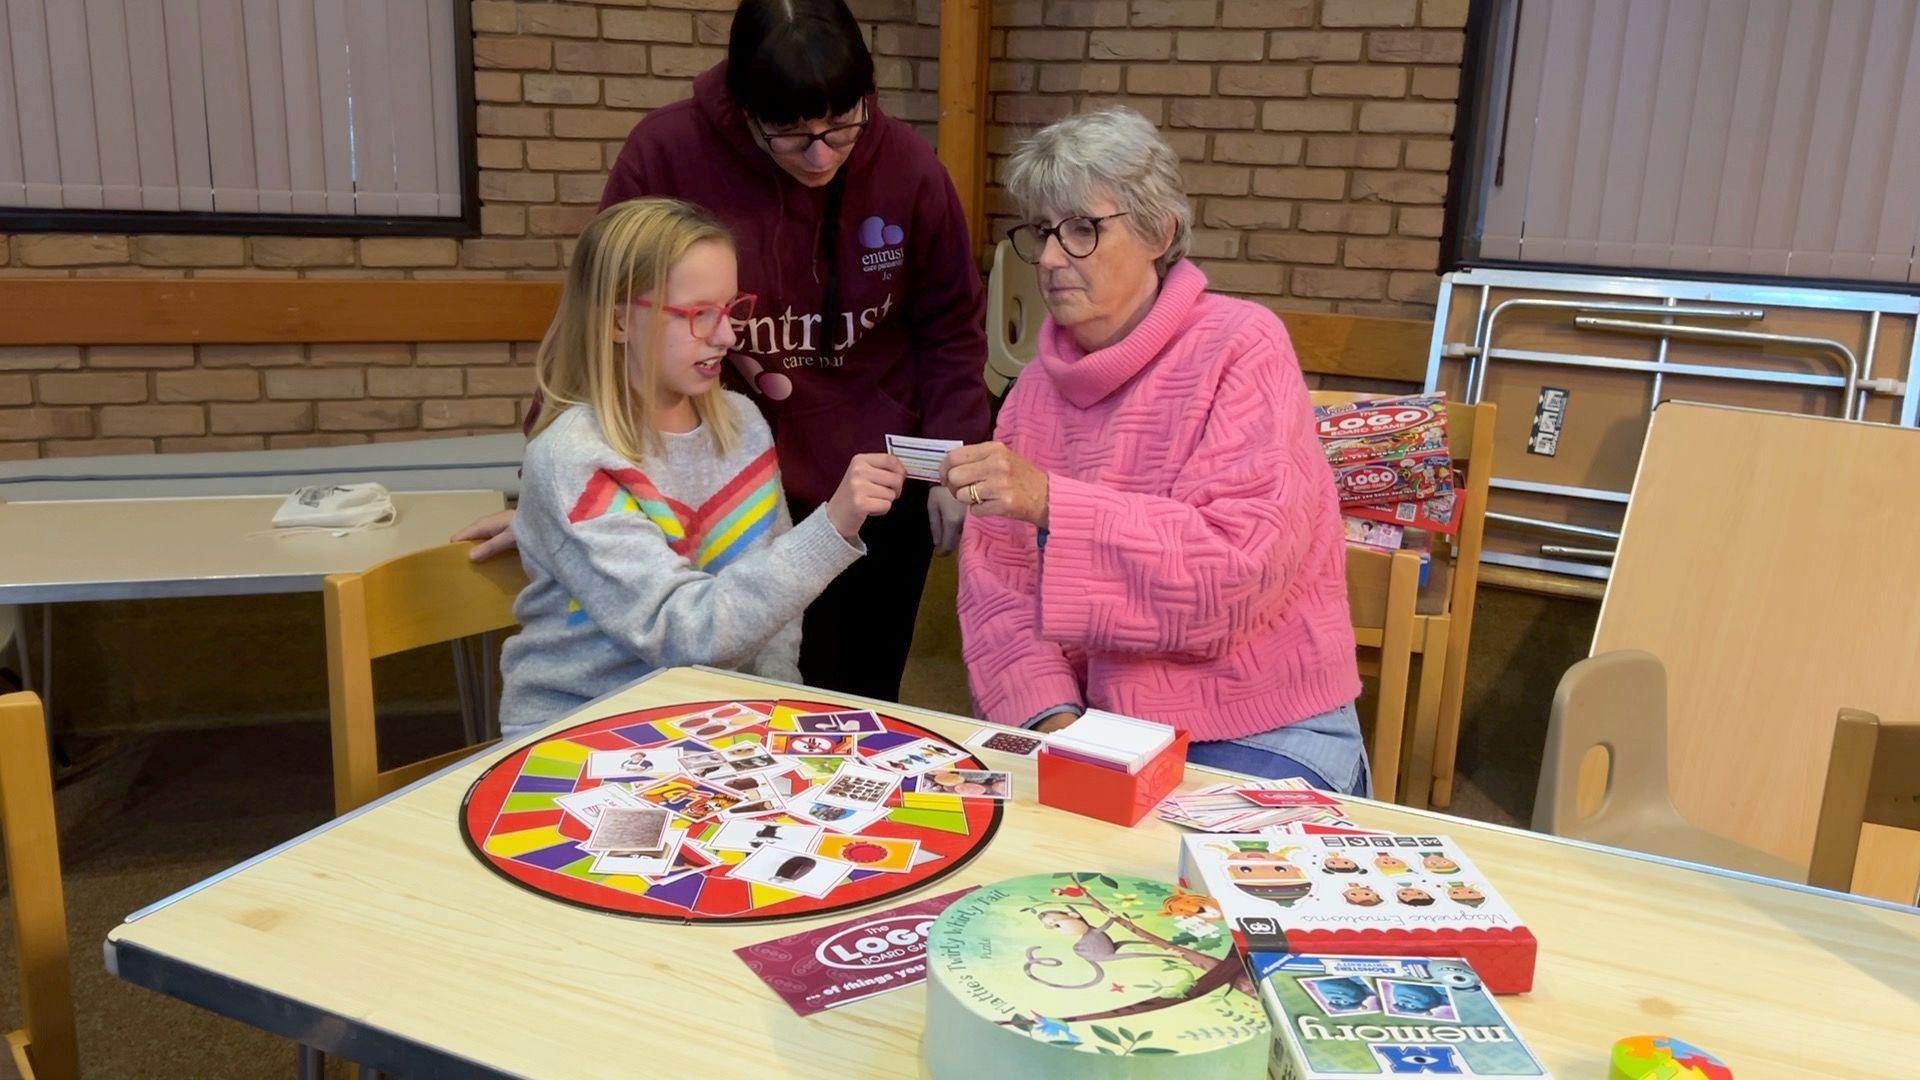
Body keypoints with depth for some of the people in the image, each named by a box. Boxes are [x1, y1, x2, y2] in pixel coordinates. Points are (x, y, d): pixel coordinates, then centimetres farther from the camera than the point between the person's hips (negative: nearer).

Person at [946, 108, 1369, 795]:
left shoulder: (1241, 347, -9)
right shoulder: (1041, 384, 7)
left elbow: (1242, 563, -21)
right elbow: (998, 578, 2)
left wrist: (1051, 501, -30)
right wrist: (1051, 713, -15)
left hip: (1257, 733, -4)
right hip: (1097, 725, 4)